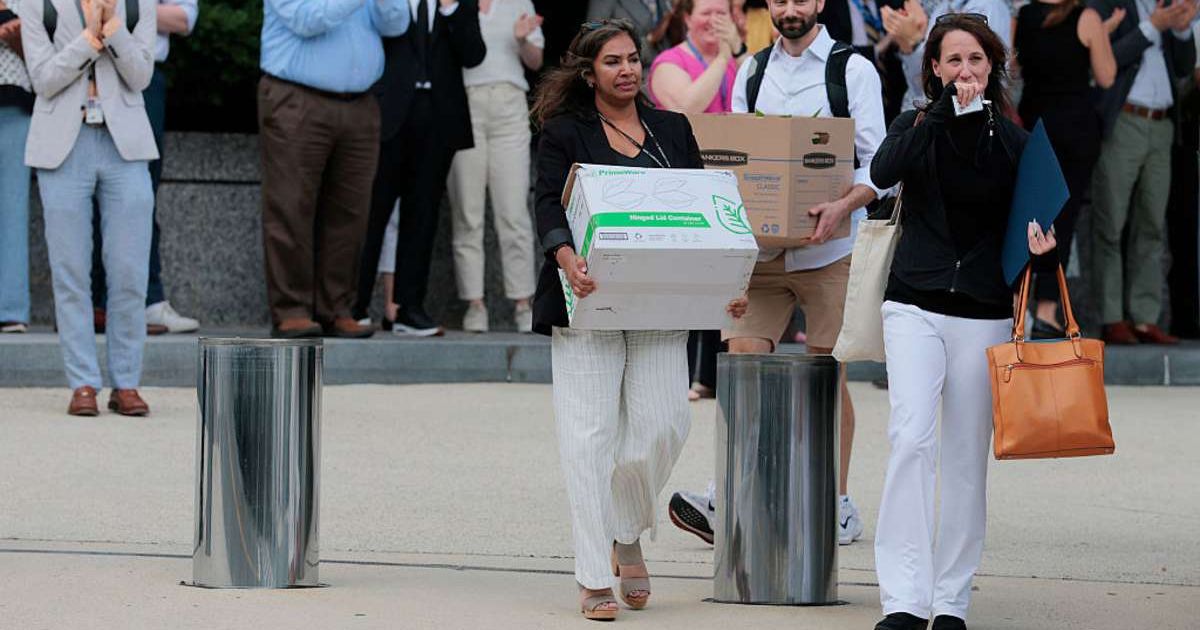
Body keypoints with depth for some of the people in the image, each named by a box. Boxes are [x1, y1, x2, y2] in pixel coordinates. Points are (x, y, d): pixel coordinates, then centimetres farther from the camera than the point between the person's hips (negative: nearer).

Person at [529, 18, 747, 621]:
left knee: (662, 425, -6)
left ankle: (627, 535, 22)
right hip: (588, 301, -3)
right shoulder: (565, 132, 3)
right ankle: (594, 580, -2)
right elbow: (549, 207, -9)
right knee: (591, 434, -6)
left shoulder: (673, 131, 14)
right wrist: (567, 258, -30)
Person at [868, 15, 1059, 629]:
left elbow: (1024, 218, 9)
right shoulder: (916, 127, 6)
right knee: (912, 438, -18)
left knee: (967, 458, 3)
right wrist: (947, 109, -16)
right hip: (915, 305, -2)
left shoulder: (1011, 140, 8)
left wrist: (1036, 242, -15)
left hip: (984, 312, 2)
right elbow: (883, 173, -15)